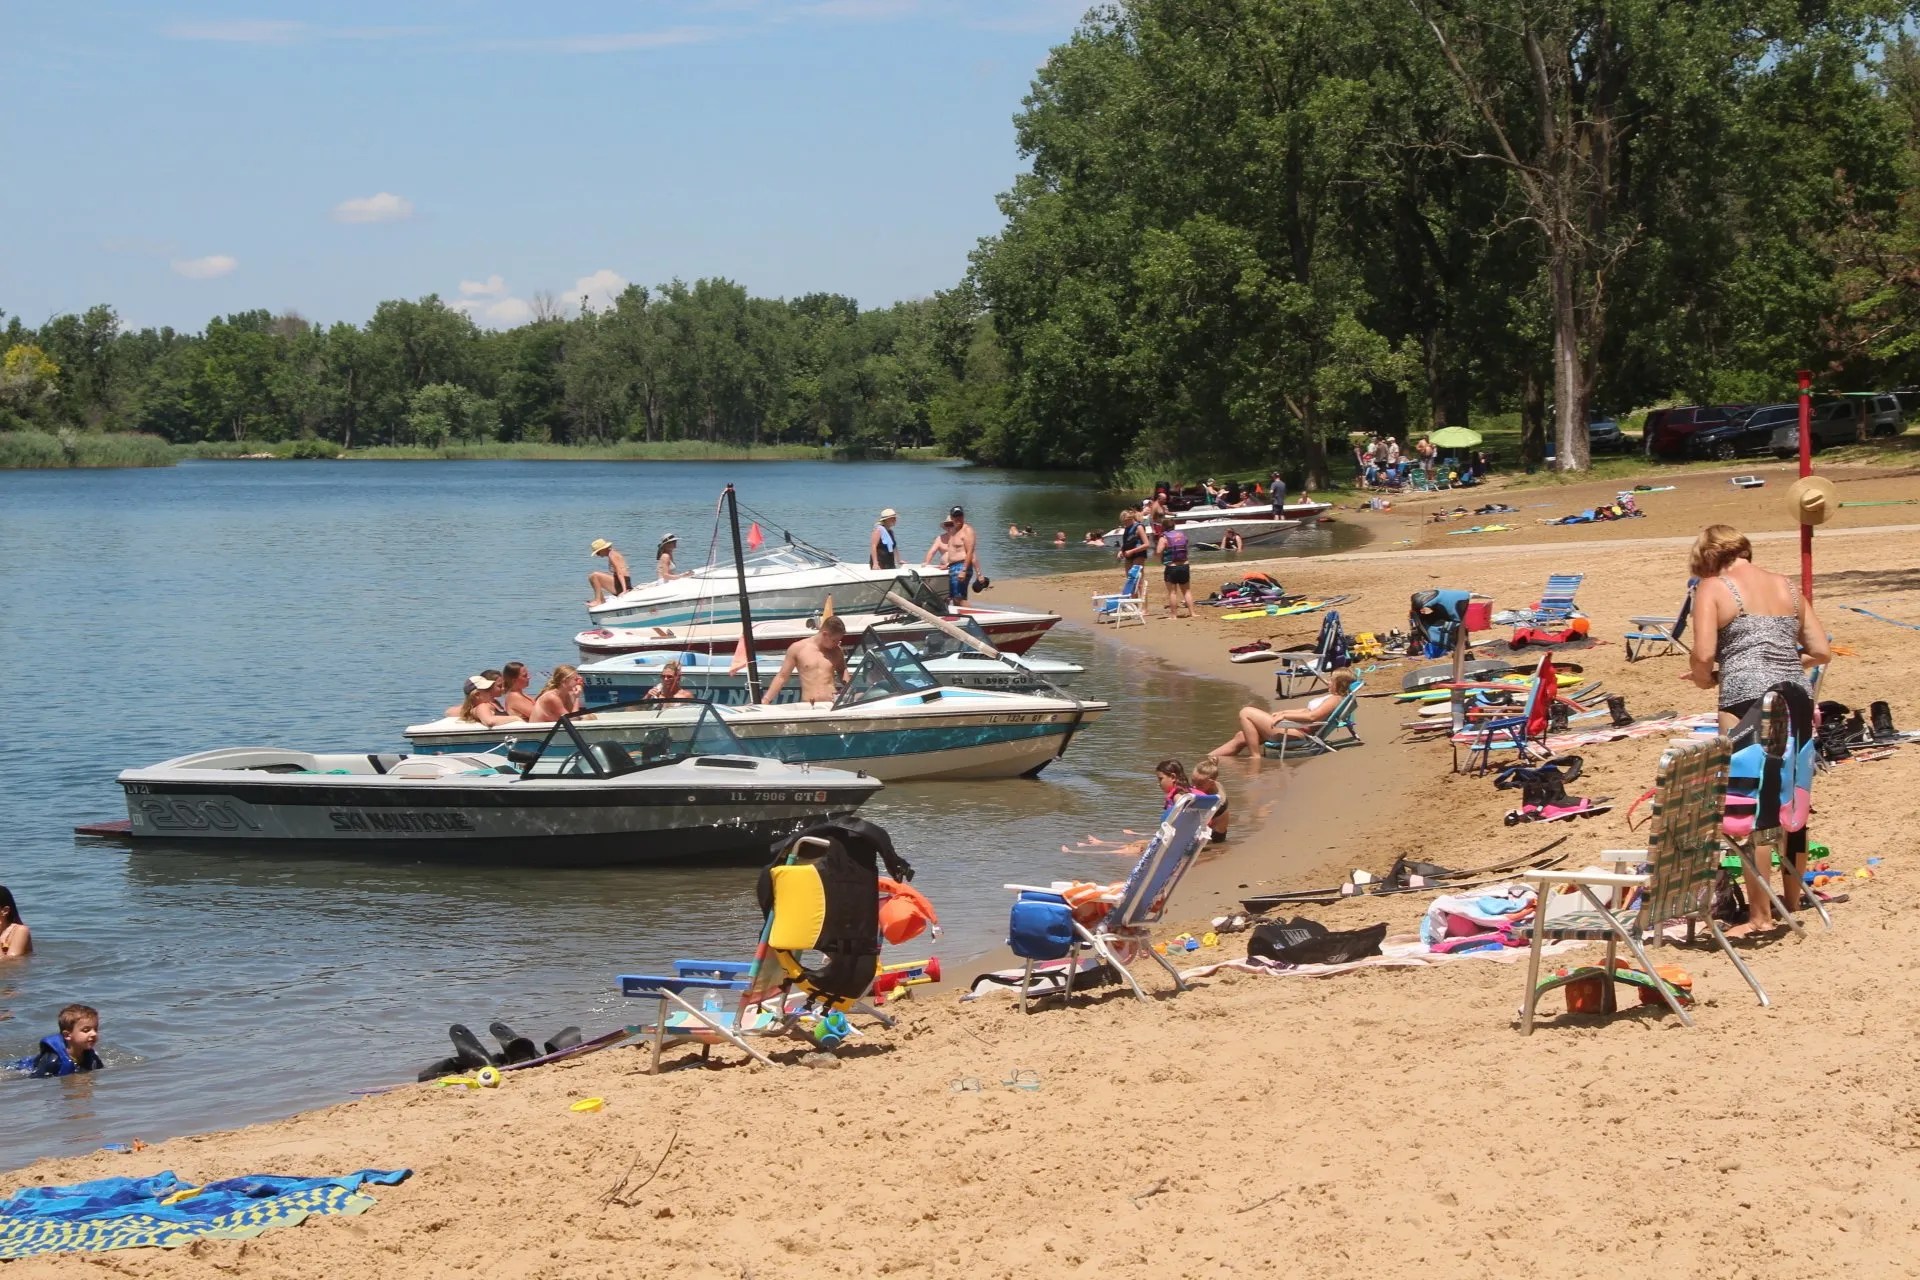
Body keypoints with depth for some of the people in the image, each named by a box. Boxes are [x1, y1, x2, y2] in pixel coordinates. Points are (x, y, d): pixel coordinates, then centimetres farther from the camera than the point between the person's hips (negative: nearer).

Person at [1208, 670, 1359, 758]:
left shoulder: (1335, 699, -14)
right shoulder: (1330, 697, 17)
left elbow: (1312, 716, -25)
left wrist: (1284, 715, -18)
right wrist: (1283, 712, 16)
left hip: (1297, 732, -11)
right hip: (1292, 727, 11)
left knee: (1246, 713, -9)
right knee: (1241, 737, 14)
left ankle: (1255, 758, -11)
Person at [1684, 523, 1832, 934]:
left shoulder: (1713, 588, 1)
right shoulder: (1788, 586, 17)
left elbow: (1703, 654, -10)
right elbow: (1821, 651, 15)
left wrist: (1705, 679, 10)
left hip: (1747, 700, -6)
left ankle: (1760, 915, -1)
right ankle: (1792, 899, 31)